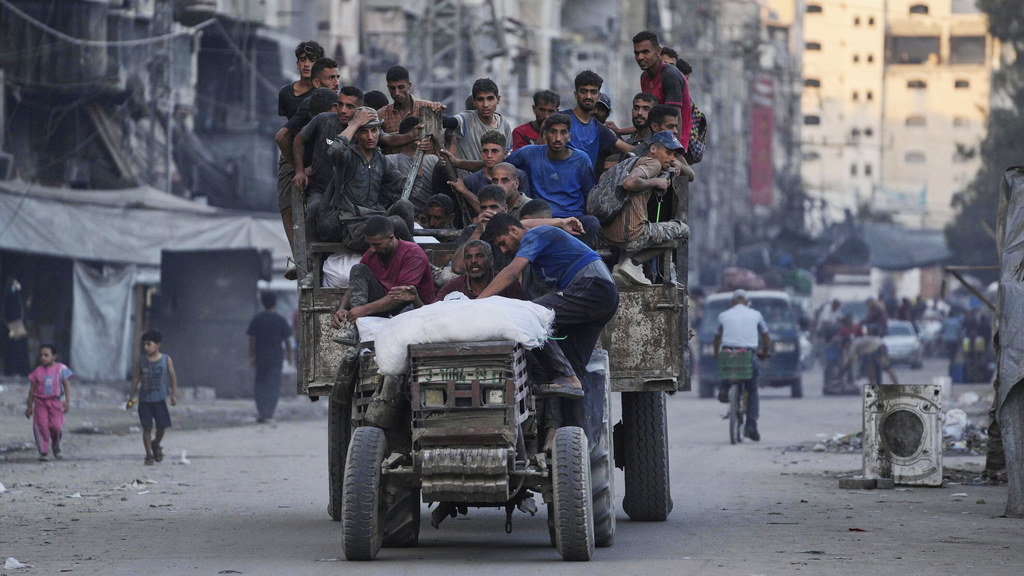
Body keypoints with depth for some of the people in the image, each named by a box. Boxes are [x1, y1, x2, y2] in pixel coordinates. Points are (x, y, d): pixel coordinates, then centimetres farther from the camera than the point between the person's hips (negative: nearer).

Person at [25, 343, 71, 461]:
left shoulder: (61, 369, 0)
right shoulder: (38, 371, 3)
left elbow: (67, 385, 0)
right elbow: (32, 389, 9)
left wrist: (67, 401, -11)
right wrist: (29, 406, 9)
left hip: (55, 402, -1)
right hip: (40, 402, 1)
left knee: (56, 426, -7)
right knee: (41, 426, -7)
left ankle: (56, 448, 20)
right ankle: (43, 452, 1)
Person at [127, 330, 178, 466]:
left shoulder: (166, 360, 1)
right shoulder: (142, 361, 4)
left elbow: (173, 377, 4)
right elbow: (136, 378, 9)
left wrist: (173, 395, -5)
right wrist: (131, 397, 8)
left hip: (160, 399, -1)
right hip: (144, 400, 1)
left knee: (162, 426, -3)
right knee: (147, 427, -2)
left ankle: (156, 445, 27)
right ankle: (149, 454, 5)